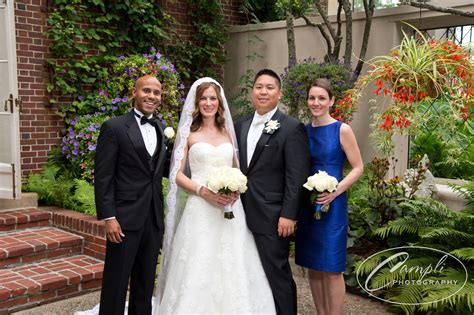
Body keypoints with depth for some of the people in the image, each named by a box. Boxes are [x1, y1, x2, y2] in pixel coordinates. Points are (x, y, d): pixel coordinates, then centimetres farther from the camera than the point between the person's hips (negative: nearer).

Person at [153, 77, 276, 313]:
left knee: (231, 269, 4)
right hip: (200, 209, -3)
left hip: (230, 209, 3)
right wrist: (204, 191, -16)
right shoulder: (188, 133, 3)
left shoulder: (227, 131, 12)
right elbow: (178, 175, -1)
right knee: (197, 272, -2)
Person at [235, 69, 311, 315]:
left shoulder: (292, 128, -7)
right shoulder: (241, 125, 12)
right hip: (244, 214, 6)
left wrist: (288, 215, -15)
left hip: (272, 218, -6)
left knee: (277, 274, 2)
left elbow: (296, 177, -11)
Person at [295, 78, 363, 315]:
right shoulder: (304, 130, 7)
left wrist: (335, 191, -17)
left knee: (331, 268, 0)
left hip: (332, 204, -5)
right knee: (313, 266, 12)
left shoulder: (342, 130, -6)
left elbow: (358, 167, -6)